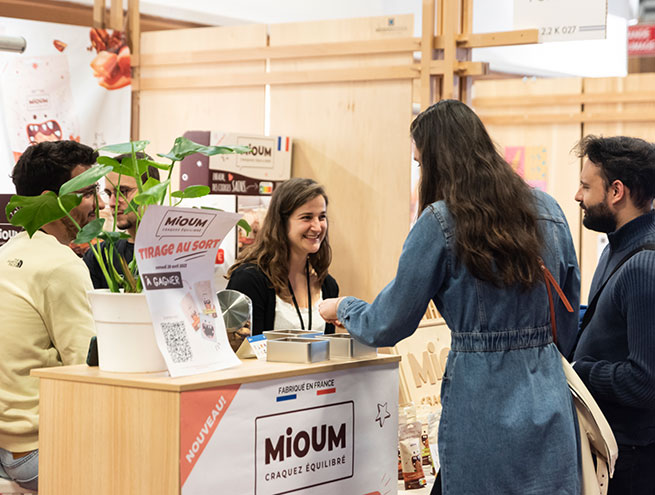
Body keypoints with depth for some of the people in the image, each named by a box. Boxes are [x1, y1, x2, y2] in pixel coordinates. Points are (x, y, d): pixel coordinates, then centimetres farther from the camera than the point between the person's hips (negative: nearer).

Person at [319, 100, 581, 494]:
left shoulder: (440, 223, -11)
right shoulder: (549, 212, 6)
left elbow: (390, 325, -3)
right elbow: (570, 325, 13)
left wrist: (342, 308, 16)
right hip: (551, 411, 5)